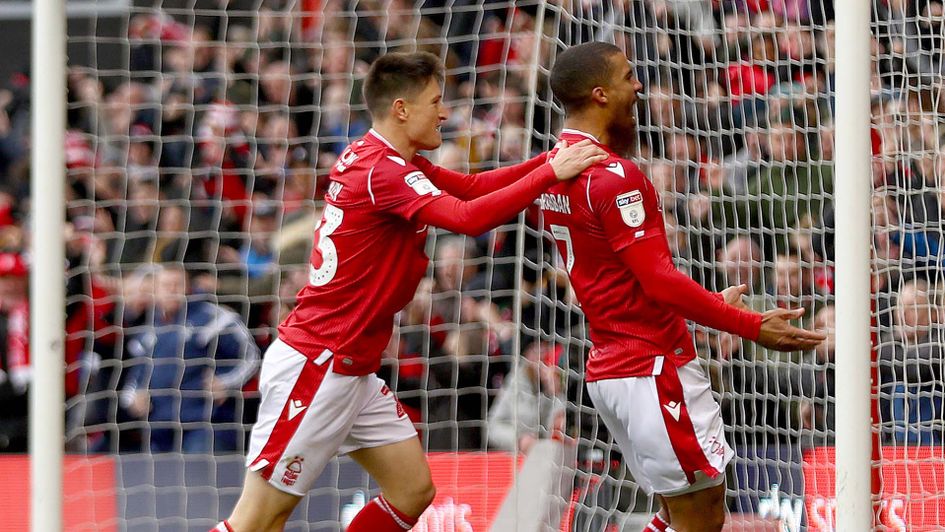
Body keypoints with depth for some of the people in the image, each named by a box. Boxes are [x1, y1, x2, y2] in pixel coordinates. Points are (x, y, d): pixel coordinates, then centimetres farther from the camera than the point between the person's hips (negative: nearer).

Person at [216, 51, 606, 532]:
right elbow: (468, 217, -30)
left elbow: (470, 187, 12)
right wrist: (550, 173, -25)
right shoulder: (382, 171, -18)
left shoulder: (372, 157, 10)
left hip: (351, 371, 10)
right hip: (315, 366, -10)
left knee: (413, 491, 8)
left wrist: (548, 162, -1)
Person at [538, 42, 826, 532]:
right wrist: (753, 326, -19)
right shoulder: (615, 176, -17)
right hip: (653, 367, -10)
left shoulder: (557, 169, 14)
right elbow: (659, 280, -21)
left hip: (609, 365, 10)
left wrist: (709, 304, 21)